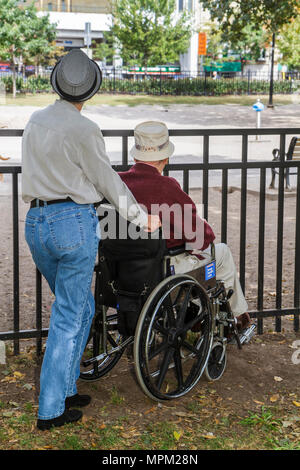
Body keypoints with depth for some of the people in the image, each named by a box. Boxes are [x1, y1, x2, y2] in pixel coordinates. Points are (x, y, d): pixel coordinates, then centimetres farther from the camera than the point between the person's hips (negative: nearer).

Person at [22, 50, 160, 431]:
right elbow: (107, 182, -4)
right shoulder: (83, 130, -11)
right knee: (69, 317, 1)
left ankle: (64, 389, 25)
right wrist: (142, 218, 8)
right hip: (74, 222, -7)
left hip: (35, 223, 7)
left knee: (81, 306, 21)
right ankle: (50, 409, 5)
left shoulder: (35, 121, 10)